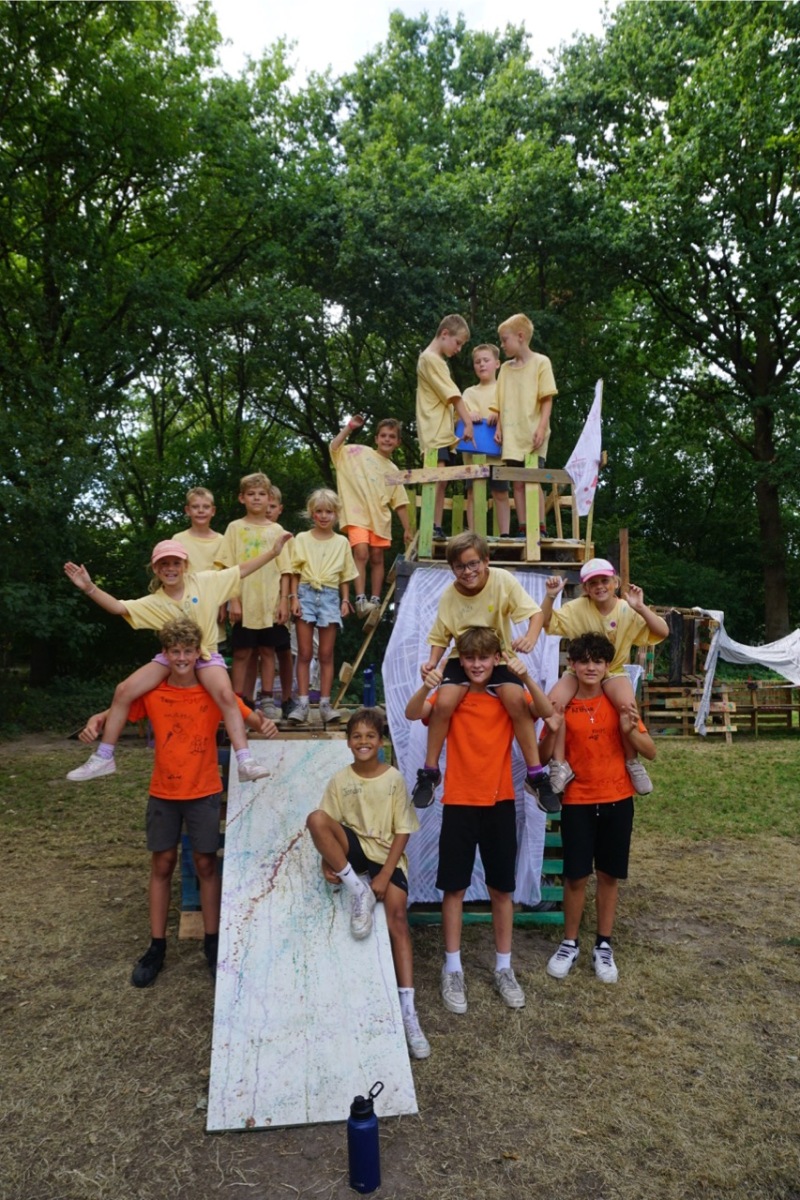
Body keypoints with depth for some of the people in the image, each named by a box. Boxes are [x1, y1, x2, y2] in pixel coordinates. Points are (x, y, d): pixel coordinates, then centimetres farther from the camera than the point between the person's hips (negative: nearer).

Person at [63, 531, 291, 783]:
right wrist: (90, 588, -26)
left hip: (206, 655, -2)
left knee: (226, 694, -32)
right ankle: (103, 758, 2)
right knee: (124, 691, -11)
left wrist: (274, 551, -9)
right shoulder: (153, 602, -1)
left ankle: (245, 762, -29)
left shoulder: (205, 582, -5)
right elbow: (118, 607, -13)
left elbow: (242, 570, -4)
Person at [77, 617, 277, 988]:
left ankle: (212, 941, 20)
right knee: (162, 865, 9)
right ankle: (157, 945, 20)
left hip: (204, 793, -1)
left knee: (206, 864, 6)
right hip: (163, 794, 1)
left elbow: (249, 716, -9)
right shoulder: (152, 693, -5)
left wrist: (264, 724, -32)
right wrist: (95, 721, -23)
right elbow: (117, 711, -1)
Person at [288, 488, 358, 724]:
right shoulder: (302, 539, 6)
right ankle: (302, 703, 2)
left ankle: (325, 704, 7)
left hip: (330, 596, 1)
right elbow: (295, 572, 4)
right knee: (304, 653, 0)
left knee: (326, 654, 3)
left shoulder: (342, 542, 9)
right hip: (306, 594, -1)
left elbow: (345, 576, 11)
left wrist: (345, 600, 1)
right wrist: (293, 597, -7)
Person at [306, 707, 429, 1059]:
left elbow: (402, 831, -6)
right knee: (315, 817, -26)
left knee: (398, 917, -24)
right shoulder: (340, 780, -1)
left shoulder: (394, 779, -6)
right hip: (352, 850, 2)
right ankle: (357, 890, -17)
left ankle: (408, 1011, -21)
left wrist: (385, 874, -15)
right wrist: (327, 861, -19)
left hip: (387, 856, -1)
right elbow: (326, 827, 0)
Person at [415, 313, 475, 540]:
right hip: (435, 432, -10)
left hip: (443, 432, 10)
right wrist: (468, 421, -15)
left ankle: (438, 528, 7)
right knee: (436, 479, -17)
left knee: (441, 481, 6)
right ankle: (430, 528, -20)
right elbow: (453, 395, -13)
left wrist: (464, 418, 8)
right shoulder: (431, 359, -7)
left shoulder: (435, 360, 23)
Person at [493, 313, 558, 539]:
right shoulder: (506, 368, 14)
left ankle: (540, 528, -2)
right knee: (518, 482, 4)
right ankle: (523, 529, 8)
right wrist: (499, 428, 4)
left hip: (533, 435, -5)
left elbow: (547, 399, -5)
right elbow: (502, 402, 15)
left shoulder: (541, 362, 0)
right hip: (512, 436, 5)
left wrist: (541, 428, -14)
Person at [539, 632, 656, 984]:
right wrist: (553, 730, -20)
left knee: (609, 875, 9)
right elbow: (544, 758, -2)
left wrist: (630, 730, -20)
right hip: (577, 801, -1)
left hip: (616, 800, 1)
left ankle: (603, 947, 24)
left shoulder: (620, 702, -2)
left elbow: (651, 752, -2)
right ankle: (569, 944, 21)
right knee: (576, 876, 2)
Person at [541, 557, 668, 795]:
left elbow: (662, 632, -17)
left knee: (627, 705, -34)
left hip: (613, 672, 0)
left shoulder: (628, 611, -8)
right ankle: (560, 765, -17)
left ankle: (633, 763, -9)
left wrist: (640, 608, -30)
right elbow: (547, 623, -12)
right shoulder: (578, 607, -7)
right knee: (553, 701, -30)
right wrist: (550, 596, -28)